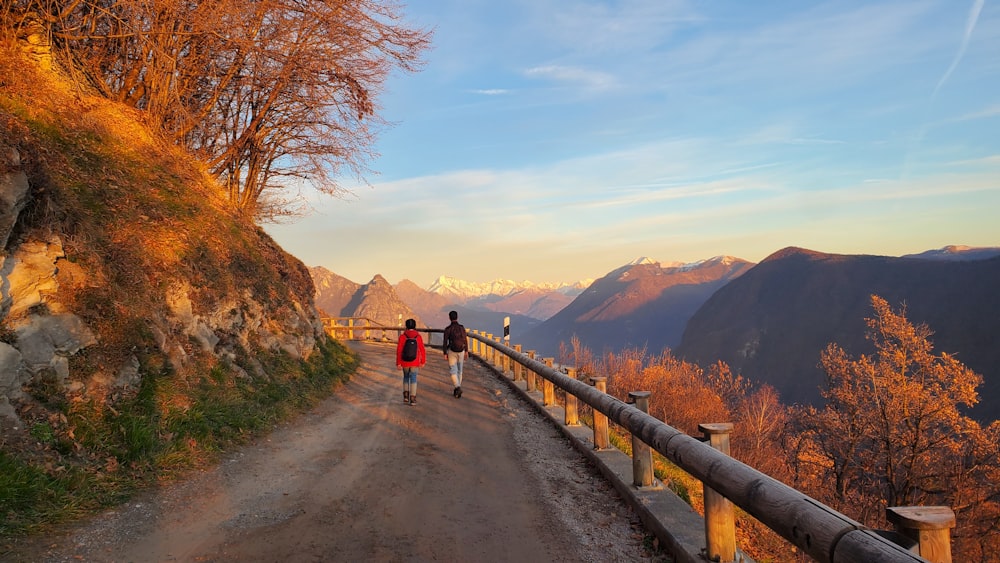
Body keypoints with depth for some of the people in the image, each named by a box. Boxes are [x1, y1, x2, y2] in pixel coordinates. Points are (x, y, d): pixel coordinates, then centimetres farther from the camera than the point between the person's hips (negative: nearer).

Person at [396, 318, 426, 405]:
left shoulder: (402, 336, -9)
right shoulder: (418, 336, -7)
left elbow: (399, 351, -10)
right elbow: (422, 350, -4)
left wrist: (398, 363, -6)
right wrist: (423, 362, 7)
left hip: (405, 361, 1)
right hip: (415, 362, -1)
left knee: (406, 377, 22)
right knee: (413, 379, 5)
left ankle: (406, 395, 15)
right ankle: (412, 399, -2)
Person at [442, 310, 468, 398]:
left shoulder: (447, 329, -11)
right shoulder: (462, 327, -3)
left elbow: (445, 342, -9)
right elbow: (465, 340, 0)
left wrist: (445, 354, 0)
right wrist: (466, 352, 8)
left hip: (452, 352, -3)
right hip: (461, 352, 3)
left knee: (453, 372, 1)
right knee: (459, 371, 17)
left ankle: (458, 388, -20)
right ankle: (457, 391, 21)